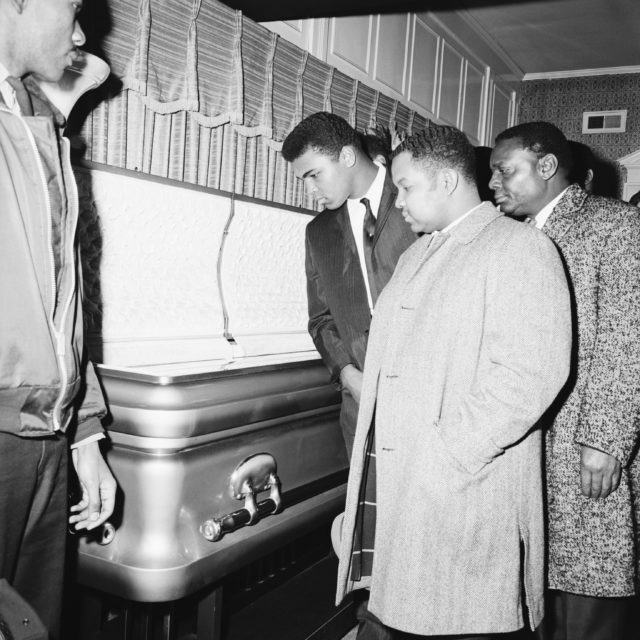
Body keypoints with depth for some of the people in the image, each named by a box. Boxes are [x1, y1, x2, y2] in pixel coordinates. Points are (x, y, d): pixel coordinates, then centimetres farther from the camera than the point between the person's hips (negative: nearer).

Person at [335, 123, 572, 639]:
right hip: (389, 480, 7)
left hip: (463, 490, -6)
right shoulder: (416, 255, 20)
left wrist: (446, 454, -18)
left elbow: (533, 371, -18)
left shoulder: (520, 247, -6)